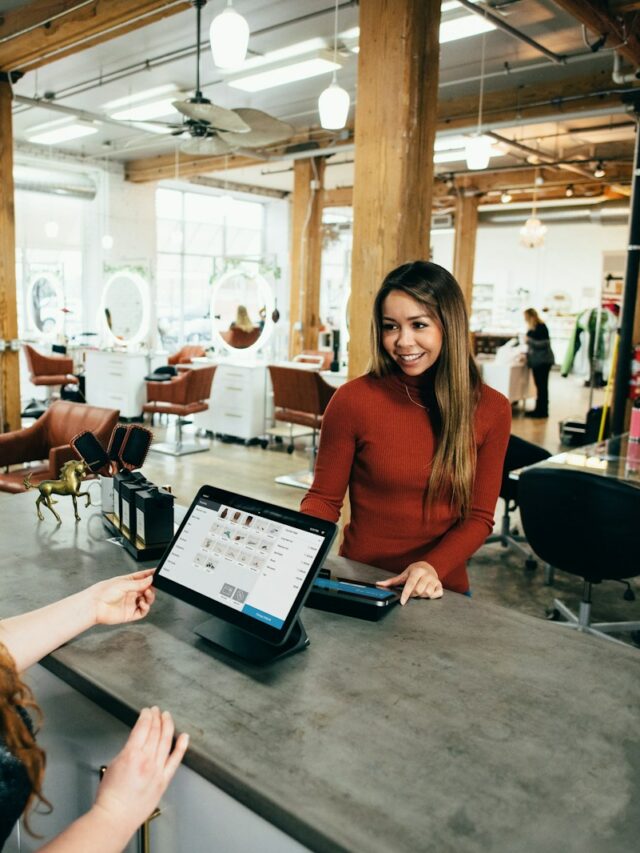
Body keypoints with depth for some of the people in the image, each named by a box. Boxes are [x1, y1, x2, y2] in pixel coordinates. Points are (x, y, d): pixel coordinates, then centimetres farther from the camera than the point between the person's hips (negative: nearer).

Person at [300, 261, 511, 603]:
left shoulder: (491, 409, -2)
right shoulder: (353, 399, -9)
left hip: (441, 590, 1)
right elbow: (323, 498, 0)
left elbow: (479, 517, 1)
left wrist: (433, 566, -17)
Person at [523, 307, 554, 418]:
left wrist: (529, 340, -21)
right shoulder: (532, 329, 12)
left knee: (542, 386, -6)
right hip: (536, 361, 9)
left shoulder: (541, 327, -14)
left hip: (543, 361, -9)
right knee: (539, 385, 12)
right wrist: (527, 353, 14)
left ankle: (542, 411, -2)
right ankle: (539, 409, 17)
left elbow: (544, 344, -19)